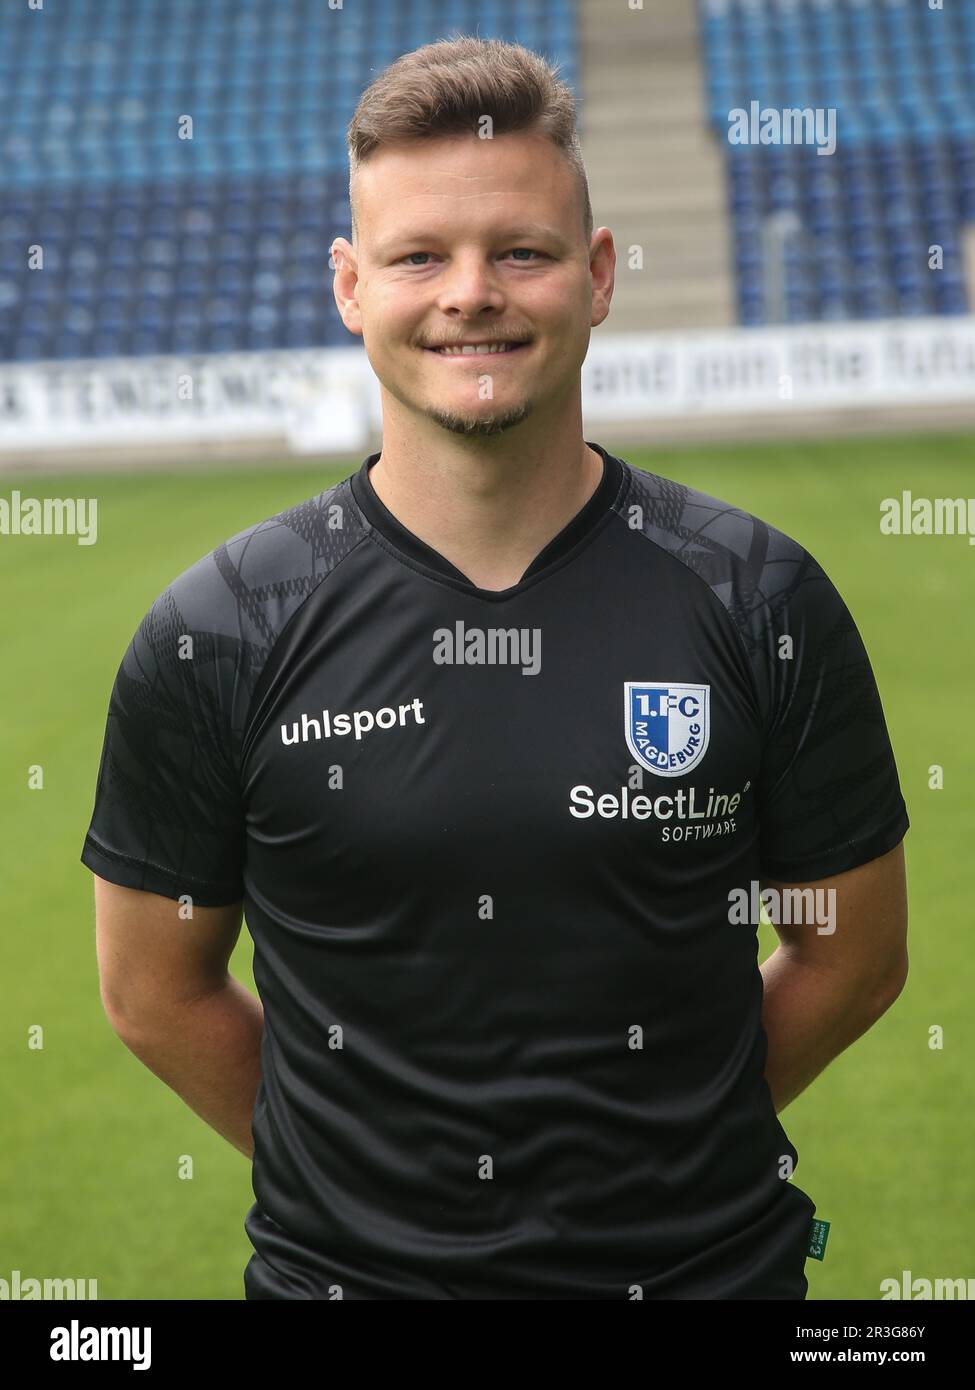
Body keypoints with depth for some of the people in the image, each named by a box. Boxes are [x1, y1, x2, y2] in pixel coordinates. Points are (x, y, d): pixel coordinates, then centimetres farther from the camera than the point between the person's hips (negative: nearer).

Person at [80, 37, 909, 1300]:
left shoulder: (759, 603, -8)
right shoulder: (215, 637, -9)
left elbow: (851, 957, 1)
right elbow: (156, 994, 0)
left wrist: (662, 1140, 2)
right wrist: (365, 1166, 2)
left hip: (708, 1263, 1)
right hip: (341, 1264, 0)